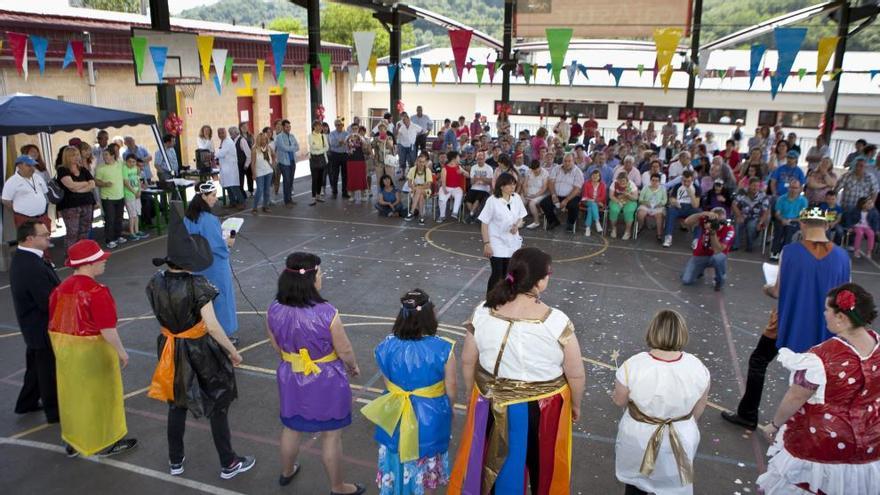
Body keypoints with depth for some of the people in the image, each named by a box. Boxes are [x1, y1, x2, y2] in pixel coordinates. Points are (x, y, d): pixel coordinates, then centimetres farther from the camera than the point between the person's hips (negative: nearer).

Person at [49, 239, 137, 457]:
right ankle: (105, 443, 23)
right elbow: (107, 329, -23)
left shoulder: (60, 289, 0)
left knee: (73, 395, 20)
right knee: (100, 396, 9)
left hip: (65, 351, 7)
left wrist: (62, 349, 19)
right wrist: (121, 351, -12)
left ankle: (74, 441, 34)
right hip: (93, 351, -7)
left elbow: (53, 325, 7)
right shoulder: (96, 292, -22)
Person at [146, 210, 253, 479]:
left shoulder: (156, 282, -8)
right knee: (217, 406, 11)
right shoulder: (197, 285, -25)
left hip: (172, 351, 5)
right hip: (200, 352, -5)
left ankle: (175, 461, 36)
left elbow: (162, 314, 7)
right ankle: (228, 464, 23)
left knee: (176, 405, 22)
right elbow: (213, 326, -25)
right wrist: (233, 352, -14)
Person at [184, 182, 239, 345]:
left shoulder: (189, 217, -1)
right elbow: (218, 245, -23)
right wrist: (228, 242, -4)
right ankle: (224, 334, 18)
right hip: (215, 267, -8)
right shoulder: (209, 219, -26)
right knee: (220, 298, 7)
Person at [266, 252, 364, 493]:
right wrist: (353, 367, 5)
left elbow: (277, 347, 2)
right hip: (326, 382, -4)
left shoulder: (274, 310, -14)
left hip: (291, 379, 5)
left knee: (291, 427, 27)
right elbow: (344, 351, -16)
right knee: (331, 435, 14)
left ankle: (286, 472, 51)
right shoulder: (326, 313, -29)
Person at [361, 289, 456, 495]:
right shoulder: (443, 349, -24)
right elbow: (450, 391, -12)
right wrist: (448, 412, 8)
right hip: (431, 417, -1)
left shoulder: (387, 346, -17)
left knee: (397, 462, 25)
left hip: (396, 417, 2)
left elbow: (388, 384, -4)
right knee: (427, 467, 24)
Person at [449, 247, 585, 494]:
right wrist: (576, 405, 6)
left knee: (497, 463, 27)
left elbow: (468, 362, -4)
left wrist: (472, 395, 14)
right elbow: (576, 375, -13)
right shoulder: (557, 322, -24)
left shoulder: (483, 313, -16)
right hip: (542, 409, -2)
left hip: (493, 404, 2)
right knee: (543, 468, 26)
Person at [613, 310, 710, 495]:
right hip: (682, 440, 2)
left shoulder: (632, 366, -28)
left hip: (638, 440, -1)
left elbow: (619, 401, -10)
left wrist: (615, 395, 12)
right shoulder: (698, 368, -21)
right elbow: (697, 412, -4)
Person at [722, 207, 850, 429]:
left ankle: (747, 415, 22)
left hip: (787, 321, -2)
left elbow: (778, 292, -10)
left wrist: (767, 288, 12)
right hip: (820, 327, 3)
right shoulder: (841, 256, -8)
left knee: (758, 362, 15)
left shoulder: (790, 251, -16)